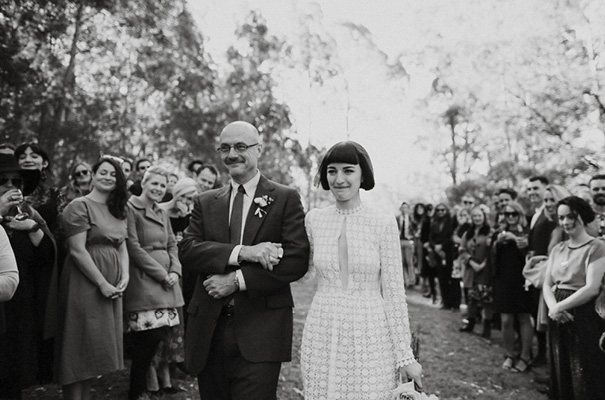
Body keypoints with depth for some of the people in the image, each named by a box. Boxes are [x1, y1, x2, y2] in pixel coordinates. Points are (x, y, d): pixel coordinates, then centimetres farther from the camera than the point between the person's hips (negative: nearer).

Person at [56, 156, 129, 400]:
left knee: (100, 344, 12)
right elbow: (77, 251, -16)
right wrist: (102, 283, -17)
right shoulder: (80, 206, -9)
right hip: (86, 284, -7)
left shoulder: (118, 210, 13)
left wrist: (125, 276, -3)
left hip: (113, 286, 7)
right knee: (83, 344, -1)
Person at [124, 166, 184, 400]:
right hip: (142, 280, -7)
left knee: (161, 335, 4)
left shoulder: (163, 213, 18)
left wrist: (174, 271, -2)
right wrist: (161, 274, -12)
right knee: (151, 336, -9)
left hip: (166, 281, 7)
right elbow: (133, 248, -12)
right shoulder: (130, 208, -6)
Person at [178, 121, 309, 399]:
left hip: (260, 334, -3)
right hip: (208, 332, 4)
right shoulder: (205, 202, 12)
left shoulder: (286, 198, 2)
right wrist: (241, 252, -17)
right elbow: (186, 251, -3)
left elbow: (297, 261, -8)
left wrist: (238, 280, -13)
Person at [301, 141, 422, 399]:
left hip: (370, 336, -2)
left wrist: (405, 355, -4)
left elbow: (394, 293, -4)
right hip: (322, 337, 3)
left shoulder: (384, 223, -7)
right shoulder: (314, 219, 2)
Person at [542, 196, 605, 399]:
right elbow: (547, 285, 8)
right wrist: (553, 307, -12)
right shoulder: (557, 249, 12)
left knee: (584, 378, 1)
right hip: (558, 319, 6)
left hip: (584, 318, -6)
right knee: (561, 374, 13)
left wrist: (559, 307, -15)